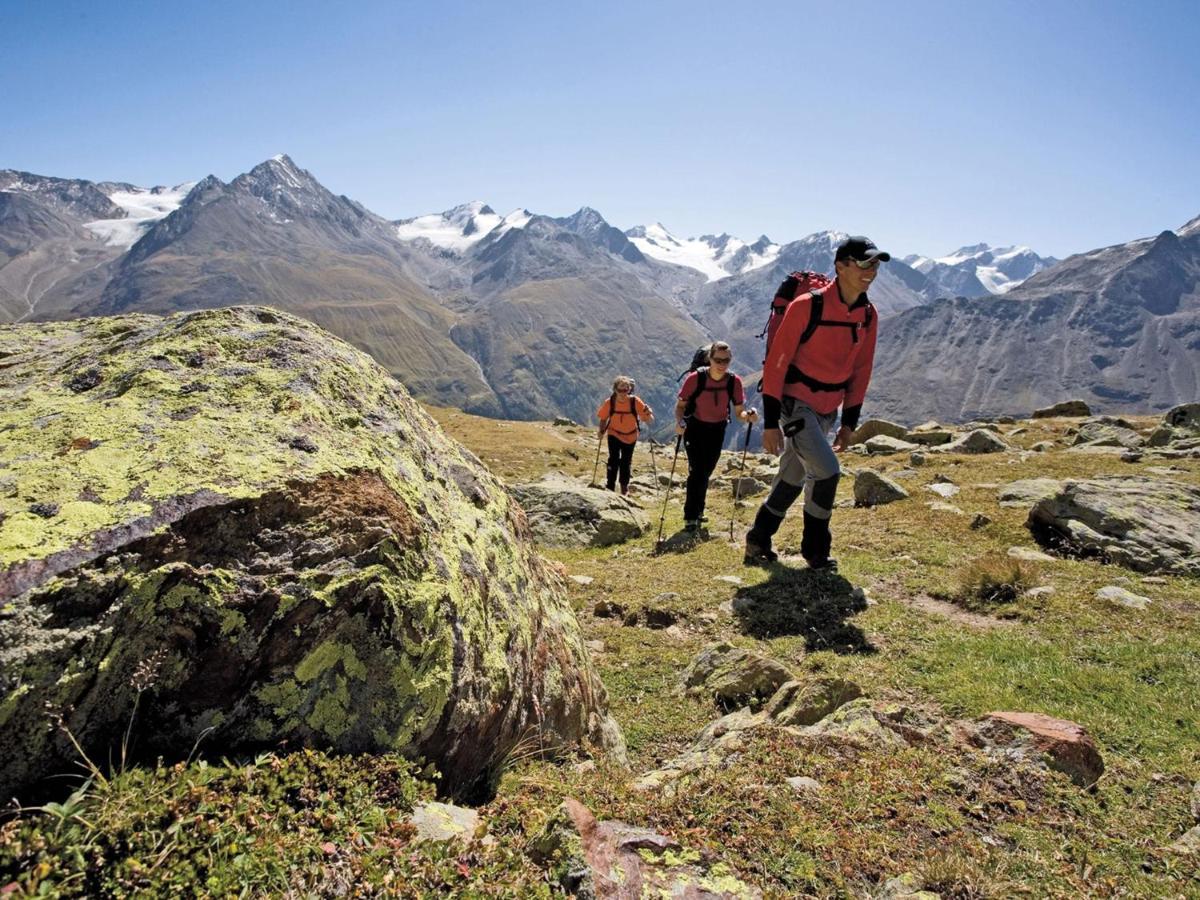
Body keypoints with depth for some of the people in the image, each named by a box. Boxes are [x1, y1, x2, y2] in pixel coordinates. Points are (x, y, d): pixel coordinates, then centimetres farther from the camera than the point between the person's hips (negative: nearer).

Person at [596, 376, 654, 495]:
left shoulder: (635, 402, -23)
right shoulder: (609, 402, -20)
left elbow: (649, 420, -22)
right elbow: (603, 418, -4)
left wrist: (648, 413, -42)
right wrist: (602, 430, -18)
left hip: (630, 436, 1)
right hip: (614, 434, -1)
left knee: (626, 462, 12)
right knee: (614, 460, -14)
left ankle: (624, 486, 33)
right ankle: (610, 486, -2)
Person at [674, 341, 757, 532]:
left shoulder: (734, 381, -17)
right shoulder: (695, 378, -24)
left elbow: (739, 412, -9)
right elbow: (680, 405, -14)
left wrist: (748, 416, -32)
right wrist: (679, 421, -33)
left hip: (717, 430, 3)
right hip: (695, 428, -3)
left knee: (706, 472, 15)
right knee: (697, 471, -14)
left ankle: (697, 512, 34)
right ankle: (690, 516, -2)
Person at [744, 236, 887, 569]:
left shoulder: (868, 316, 1)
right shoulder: (807, 306, -19)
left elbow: (860, 371, 10)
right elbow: (776, 362, -17)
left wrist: (849, 422, 9)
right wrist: (770, 422, -18)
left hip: (828, 409, 7)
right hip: (796, 402, -7)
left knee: (793, 478, 13)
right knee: (827, 472, -15)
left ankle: (758, 542, 30)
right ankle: (815, 551, 6)